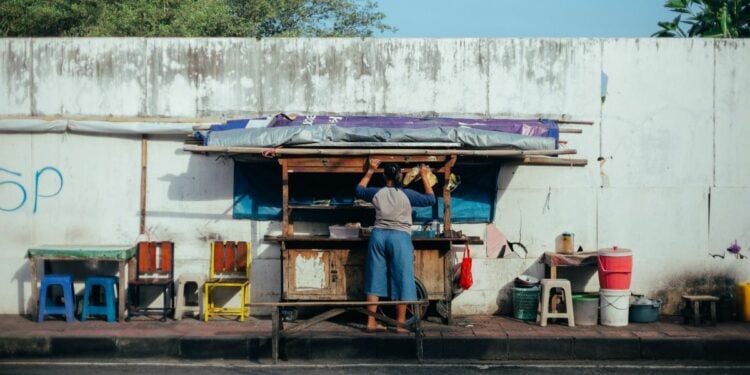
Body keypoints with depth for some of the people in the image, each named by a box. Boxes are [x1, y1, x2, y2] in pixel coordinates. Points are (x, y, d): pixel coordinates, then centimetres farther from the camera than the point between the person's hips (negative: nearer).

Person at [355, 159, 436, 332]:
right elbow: (430, 199, 7)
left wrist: (370, 171, 29)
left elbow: (359, 189, 24)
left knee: (375, 279, 8)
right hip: (400, 238, -3)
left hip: (378, 236, 3)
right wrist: (425, 177, 14)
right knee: (401, 281, 2)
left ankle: (371, 322, 9)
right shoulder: (407, 194, -4)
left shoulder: (377, 193, 3)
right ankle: (400, 324, 3)